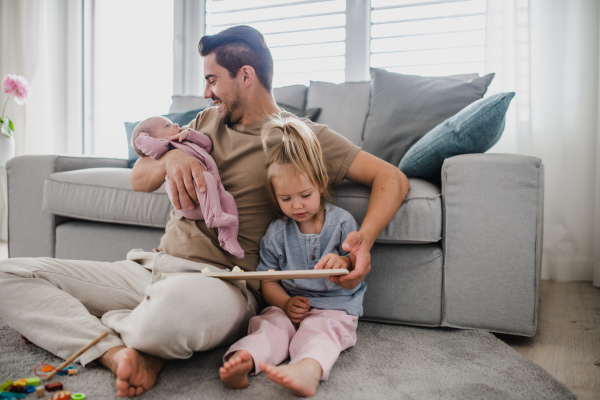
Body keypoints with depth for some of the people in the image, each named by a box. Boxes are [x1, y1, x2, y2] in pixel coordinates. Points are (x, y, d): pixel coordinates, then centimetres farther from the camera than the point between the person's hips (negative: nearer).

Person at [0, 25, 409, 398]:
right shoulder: (208, 121, 20)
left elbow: (392, 178, -3)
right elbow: (139, 178, 20)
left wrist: (363, 240, -23)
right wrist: (172, 156, -4)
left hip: (222, 283, -6)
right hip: (151, 268, 7)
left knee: (177, 303, -44)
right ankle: (122, 353, -17)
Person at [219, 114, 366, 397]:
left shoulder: (341, 222, 2)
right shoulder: (277, 233, 7)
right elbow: (267, 280, 6)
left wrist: (343, 263, -23)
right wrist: (286, 303, -15)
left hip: (334, 307, -2)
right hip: (289, 306, 2)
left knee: (319, 331, -33)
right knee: (270, 322, -28)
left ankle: (308, 370, -61)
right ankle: (243, 360, -54)